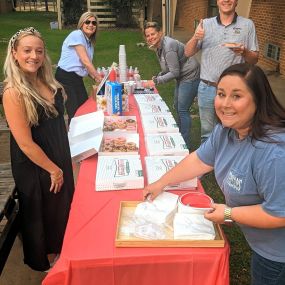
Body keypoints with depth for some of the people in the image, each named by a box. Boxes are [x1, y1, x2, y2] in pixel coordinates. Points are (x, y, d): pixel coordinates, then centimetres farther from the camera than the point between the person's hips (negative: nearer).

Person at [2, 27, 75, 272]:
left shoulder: (46, 82, -1)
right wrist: (53, 169, -13)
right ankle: (46, 262, 42)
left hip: (60, 159, 8)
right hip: (35, 168, -7)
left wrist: (62, 165, 10)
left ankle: (60, 252, 51)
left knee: (63, 209, 24)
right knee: (42, 216, 15)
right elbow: (25, 143, -23)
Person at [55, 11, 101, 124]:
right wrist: (99, 78, -13)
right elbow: (85, 61, -17)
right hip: (65, 78, -9)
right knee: (75, 113, -7)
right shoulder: (77, 35, -11)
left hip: (78, 79, 9)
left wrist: (96, 78, -6)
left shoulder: (90, 42, 14)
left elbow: (86, 65, 10)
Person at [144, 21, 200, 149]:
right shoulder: (158, 46, 5)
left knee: (183, 110, -6)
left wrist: (156, 81, -18)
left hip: (190, 77, -10)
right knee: (177, 106, 18)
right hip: (182, 77, 10)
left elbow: (174, 72, -23)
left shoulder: (168, 46, -25)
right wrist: (158, 76, 1)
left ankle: (185, 144, 6)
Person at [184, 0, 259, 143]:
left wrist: (243, 51, -19)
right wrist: (195, 38, -17)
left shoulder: (247, 24, 2)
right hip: (207, 88, 1)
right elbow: (188, 53, 3)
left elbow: (254, 59, 3)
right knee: (207, 132, 12)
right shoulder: (205, 24, 5)